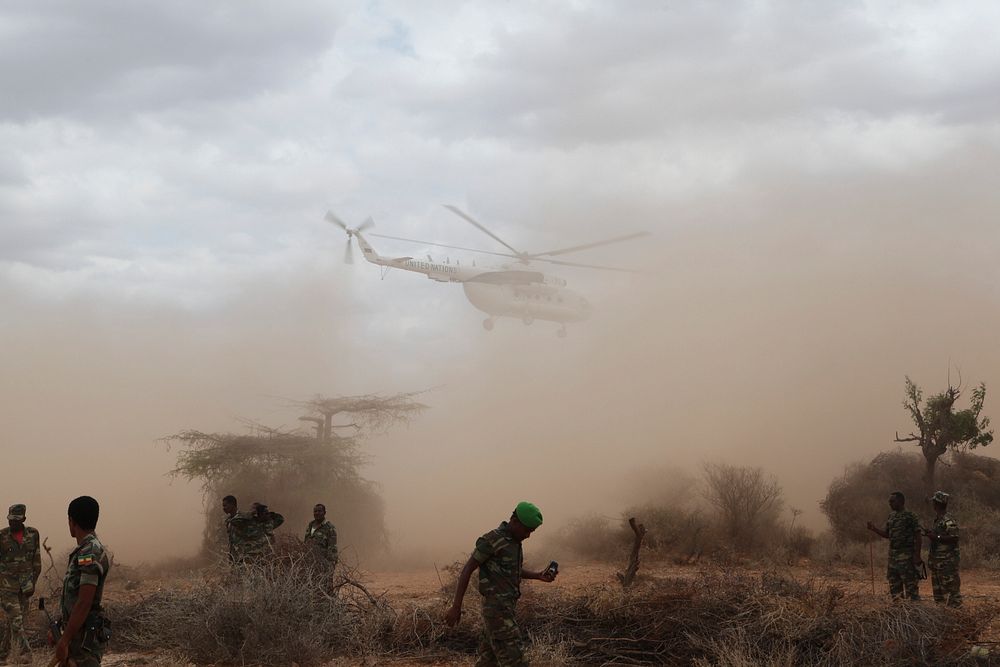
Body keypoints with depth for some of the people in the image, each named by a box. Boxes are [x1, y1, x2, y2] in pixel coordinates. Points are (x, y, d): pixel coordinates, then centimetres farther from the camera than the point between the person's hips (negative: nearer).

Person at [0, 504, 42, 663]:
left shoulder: (32, 534, 0)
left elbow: (36, 561, 6)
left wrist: (33, 583, 3)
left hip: (25, 584, 3)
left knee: (20, 618, 9)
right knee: (15, 619, -9)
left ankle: (15, 654, 21)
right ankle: (23, 652, -10)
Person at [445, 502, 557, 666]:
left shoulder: (513, 541, 13)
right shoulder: (491, 540, -14)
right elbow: (467, 570, -14)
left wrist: (539, 576, 12)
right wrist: (456, 607, -16)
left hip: (505, 608, 9)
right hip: (496, 609, -9)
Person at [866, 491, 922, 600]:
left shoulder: (910, 516, -8)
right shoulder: (891, 516, 14)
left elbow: (917, 537, -10)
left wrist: (917, 556, -16)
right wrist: (874, 529, 5)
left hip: (906, 555, -8)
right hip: (892, 554, 8)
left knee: (910, 584, -7)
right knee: (894, 585, 11)